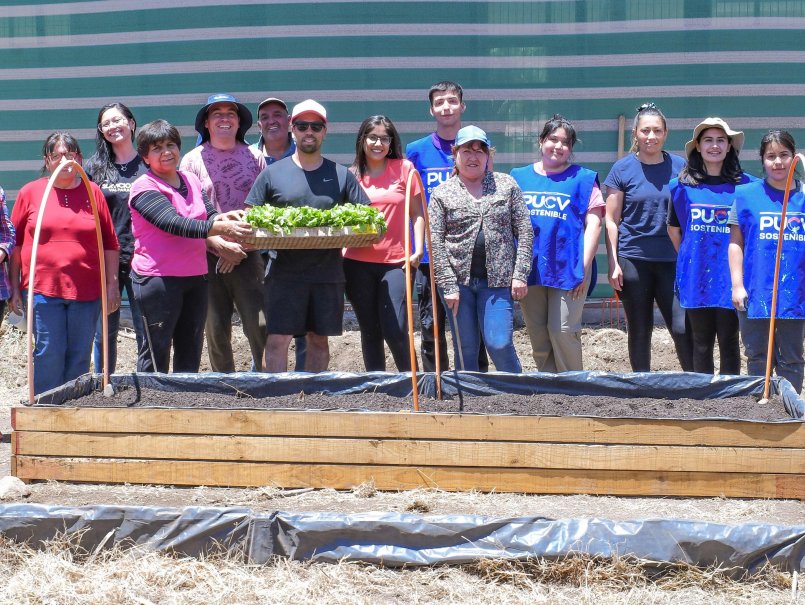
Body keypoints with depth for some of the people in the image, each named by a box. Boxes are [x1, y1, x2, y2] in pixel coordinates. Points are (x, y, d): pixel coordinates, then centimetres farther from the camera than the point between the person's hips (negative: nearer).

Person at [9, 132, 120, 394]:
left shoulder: (93, 193, 8)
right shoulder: (30, 192, 5)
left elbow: (109, 243, 10)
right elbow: (15, 242, 7)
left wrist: (112, 284, 6)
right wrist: (15, 287, 4)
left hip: (86, 291, 2)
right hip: (43, 288, -2)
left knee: (80, 357, 6)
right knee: (49, 355, -5)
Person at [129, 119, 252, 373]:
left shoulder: (191, 180, 13)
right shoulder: (144, 188, -10)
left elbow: (209, 215, 9)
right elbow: (175, 224, -23)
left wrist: (223, 218, -15)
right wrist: (218, 228, -33)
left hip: (195, 276, 7)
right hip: (159, 278, -7)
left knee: (190, 354, 14)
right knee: (156, 354, -2)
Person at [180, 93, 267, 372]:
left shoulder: (254, 157, 9)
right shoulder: (193, 160, 5)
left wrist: (241, 247, -5)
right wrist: (220, 244, -11)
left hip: (248, 256, 0)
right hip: (207, 257, 0)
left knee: (259, 326, -8)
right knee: (216, 331, 4)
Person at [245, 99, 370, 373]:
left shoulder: (341, 175, 8)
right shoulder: (272, 173, 5)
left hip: (328, 272, 2)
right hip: (284, 271, -2)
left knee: (319, 339, 11)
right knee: (277, 339, -7)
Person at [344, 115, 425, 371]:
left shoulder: (404, 169, 5)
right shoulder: (352, 175, 9)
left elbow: (417, 213, 7)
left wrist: (418, 249, -4)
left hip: (396, 262, -2)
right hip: (358, 264, 2)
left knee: (395, 331, -12)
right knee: (370, 331, 8)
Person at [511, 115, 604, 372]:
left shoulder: (582, 178, 4)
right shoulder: (520, 177, 12)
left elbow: (593, 223, -1)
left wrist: (584, 267, -9)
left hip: (568, 268, -3)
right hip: (529, 268, 3)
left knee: (562, 331, -7)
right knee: (537, 336, 8)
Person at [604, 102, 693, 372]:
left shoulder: (679, 167, 5)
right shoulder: (623, 168, 1)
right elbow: (611, 220, 2)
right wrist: (613, 263, -4)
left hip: (672, 259, 1)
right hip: (633, 259, 0)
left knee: (683, 328, -8)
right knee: (639, 331, 8)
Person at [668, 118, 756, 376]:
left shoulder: (744, 185, -1)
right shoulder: (682, 186, 3)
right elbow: (674, 230, 14)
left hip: (730, 275, -1)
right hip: (696, 276, 1)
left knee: (729, 341, 4)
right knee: (701, 341, 10)